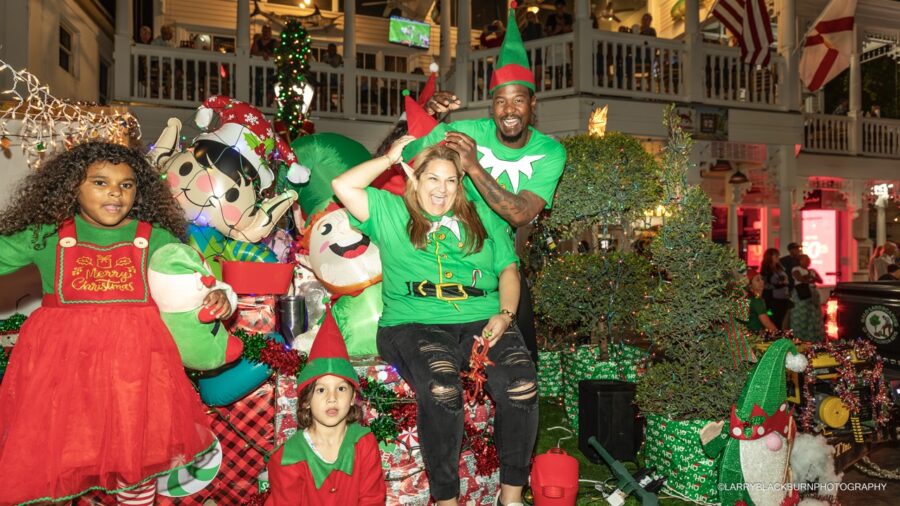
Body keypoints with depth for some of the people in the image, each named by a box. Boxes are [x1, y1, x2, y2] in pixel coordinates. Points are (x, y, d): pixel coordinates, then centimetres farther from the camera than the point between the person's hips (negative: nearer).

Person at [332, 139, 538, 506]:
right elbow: (343, 186, 2)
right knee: (441, 389, -35)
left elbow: (508, 268, 18)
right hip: (415, 324, -2)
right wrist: (389, 158, 11)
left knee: (522, 386, -27)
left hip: (482, 320, 3)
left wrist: (505, 314, 0)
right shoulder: (389, 211, 16)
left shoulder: (481, 214, 23)